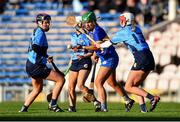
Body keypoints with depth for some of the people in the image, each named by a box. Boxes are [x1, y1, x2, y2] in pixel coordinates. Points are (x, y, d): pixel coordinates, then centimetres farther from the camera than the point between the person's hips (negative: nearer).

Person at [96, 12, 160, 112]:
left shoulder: (123, 32, -1)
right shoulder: (137, 29, 18)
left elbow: (110, 43, 11)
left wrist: (99, 46, 31)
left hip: (141, 59, -8)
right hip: (150, 59, 8)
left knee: (128, 87, -2)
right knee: (135, 85, 19)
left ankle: (152, 98, -18)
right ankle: (143, 108, 4)